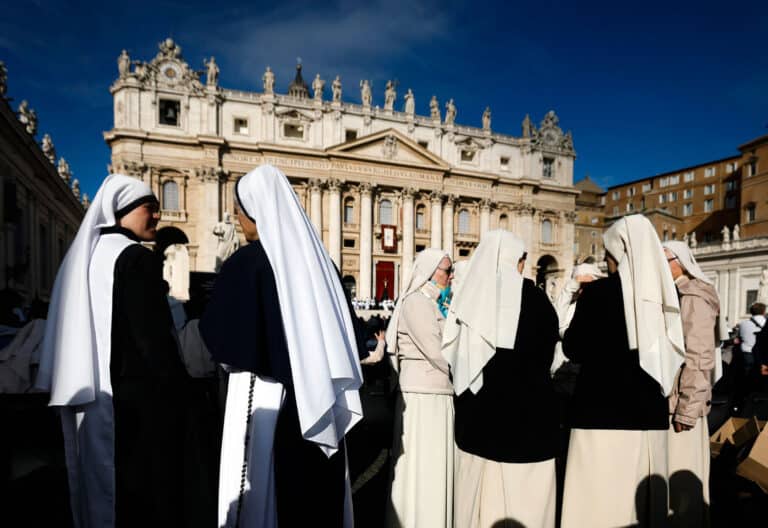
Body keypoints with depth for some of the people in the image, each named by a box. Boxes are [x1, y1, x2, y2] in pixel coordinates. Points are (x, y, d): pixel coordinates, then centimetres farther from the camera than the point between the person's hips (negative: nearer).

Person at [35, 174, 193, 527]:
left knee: (101, 481, 20)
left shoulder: (83, 254, 11)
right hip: (138, 394, -9)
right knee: (148, 489, 4)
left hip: (89, 394, 9)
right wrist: (175, 389, -12)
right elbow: (153, 335, -20)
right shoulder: (137, 259, -15)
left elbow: (75, 330, 14)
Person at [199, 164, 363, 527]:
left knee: (264, 493, 8)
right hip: (319, 397, 6)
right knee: (316, 491, 16)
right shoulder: (317, 255, 5)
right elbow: (342, 330, 11)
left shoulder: (247, 260, -11)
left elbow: (216, 340, -7)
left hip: (267, 397, -6)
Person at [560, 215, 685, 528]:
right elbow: (669, 352, 13)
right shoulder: (665, 292, 1)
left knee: (599, 497, 4)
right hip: (650, 412, 6)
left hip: (602, 411, -5)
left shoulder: (598, 292, -13)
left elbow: (572, 349, -5)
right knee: (643, 498, 17)